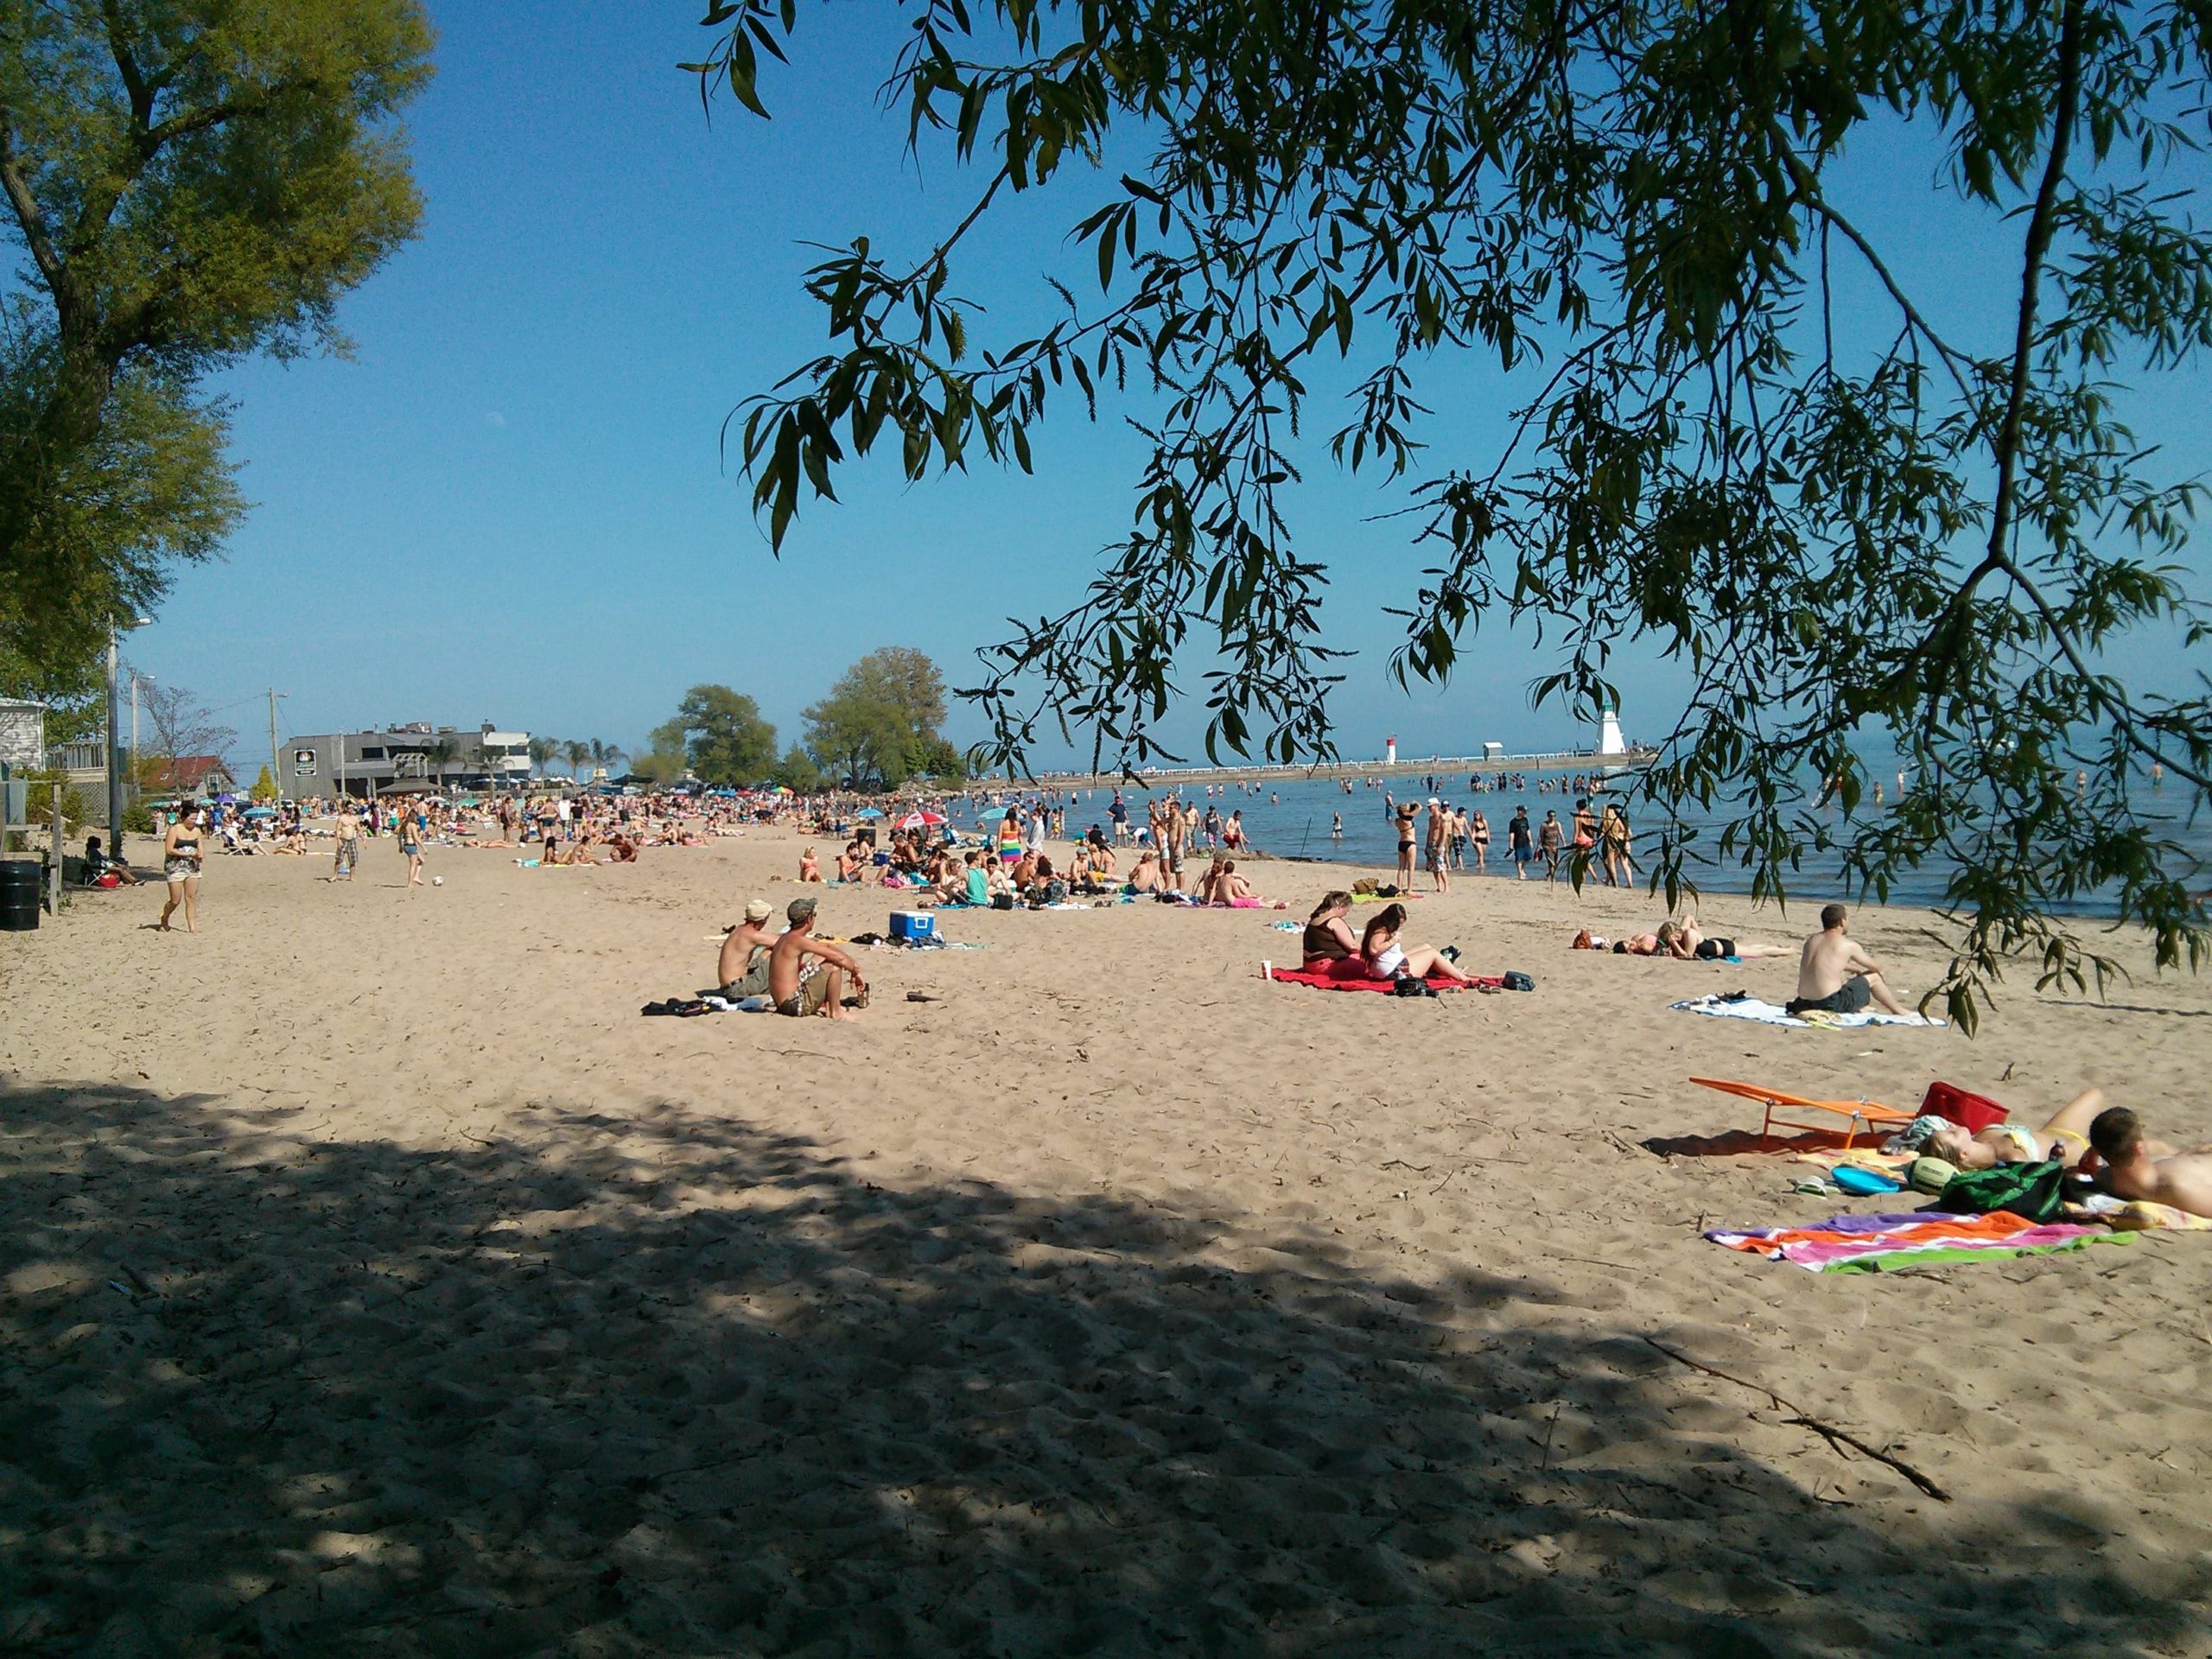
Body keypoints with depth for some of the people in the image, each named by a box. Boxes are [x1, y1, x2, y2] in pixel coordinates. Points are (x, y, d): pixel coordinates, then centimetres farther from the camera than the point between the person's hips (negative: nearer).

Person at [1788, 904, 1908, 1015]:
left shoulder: (1811, 941, 11)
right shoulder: (1848, 945, -6)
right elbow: (1875, 967, 10)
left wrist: (1856, 969, 43)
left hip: (1805, 1003, 6)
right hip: (1830, 1004, -6)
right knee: (1873, 977, 15)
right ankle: (1898, 1010, 35)